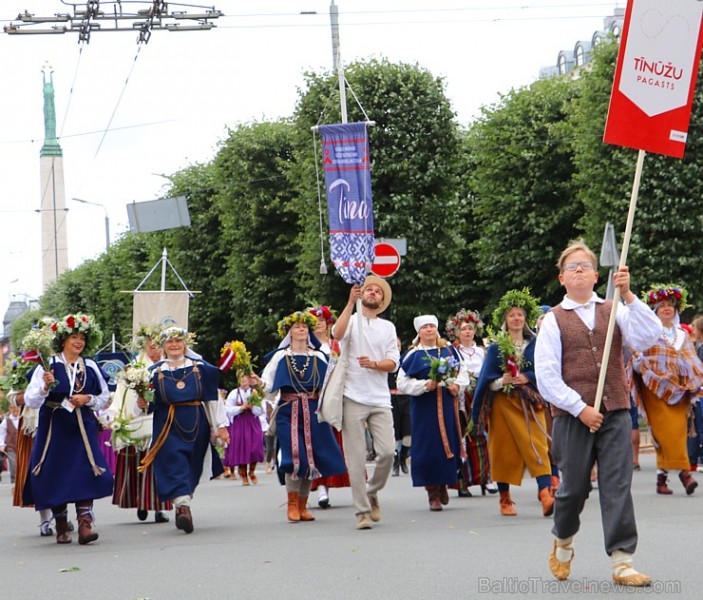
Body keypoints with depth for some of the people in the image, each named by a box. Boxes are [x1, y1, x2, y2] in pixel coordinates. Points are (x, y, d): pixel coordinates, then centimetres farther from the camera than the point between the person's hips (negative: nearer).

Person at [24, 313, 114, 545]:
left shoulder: (91, 367, 7)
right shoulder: (48, 365, -3)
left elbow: (105, 397, 17)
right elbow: (31, 401, -6)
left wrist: (88, 399, -2)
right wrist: (45, 386, -24)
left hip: (83, 427, 2)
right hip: (54, 428, -1)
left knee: (85, 472, -11)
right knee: (55, 476, 3)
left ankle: (85, 523, -13)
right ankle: (61, 527, 16)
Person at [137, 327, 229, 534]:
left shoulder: (200, 368, 6)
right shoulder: (155, 371, 5)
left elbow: (213, 398, 7)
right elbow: (152, 404, 9)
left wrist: (221, 425, 3)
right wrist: (144, 405, -14)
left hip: (196, 425, 2)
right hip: (168, 426, -2)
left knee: (192, 468, 7)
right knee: (175, 465, -16)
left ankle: (182, 508, 20)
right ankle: (183, 506, -26)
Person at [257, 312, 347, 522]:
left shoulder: (318, 357, 11)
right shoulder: (280, 356, 5)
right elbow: (269, 385, -1)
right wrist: (258, 382, -20)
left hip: (312, 412, 3)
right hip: (288, 411, -3)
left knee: (310, 458, 2)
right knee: (295, 456, -14)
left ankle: (302, 506, 11)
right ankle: (292, 505, -5)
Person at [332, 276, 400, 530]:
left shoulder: (388, 327, 16)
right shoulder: (352, 320, 8)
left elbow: (393, 363, 6)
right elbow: (337, 333, -16)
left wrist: (373, 364, -13)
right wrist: (350, 302, -17)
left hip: (380, 399, 2)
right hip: (353, 398, -2)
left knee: (387, 451, -10)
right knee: (356, 458, -5)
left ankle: (372, 492, 16)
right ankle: (362, 511, 0)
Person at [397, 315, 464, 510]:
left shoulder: (449, 350, 9)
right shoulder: (413, 354, -1)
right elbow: (402, 383, -4)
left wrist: (456, 385, -4)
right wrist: (424, 385, -17)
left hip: (447, 406, 3)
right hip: (424, 408, -3)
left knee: (449, 445, 5)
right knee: (429, 449, -4)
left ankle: (443, 485, 26)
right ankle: (433, 495, 3)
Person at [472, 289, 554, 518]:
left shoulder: (535, 345, 8)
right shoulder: (495, 348, 5)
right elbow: (487, 381, 0)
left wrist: (527, 378, -16)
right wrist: (502, 381, -19)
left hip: (530, 403, 0)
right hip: (503, 404, 0)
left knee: (537, 446, -13)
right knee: (504, 450, 2)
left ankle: (546, 494, -23)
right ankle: (505, 499, 14)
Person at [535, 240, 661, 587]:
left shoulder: (613, 311, 9)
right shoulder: (554, 320, 3)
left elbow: (649, 336, -7)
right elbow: (546, 376, -2)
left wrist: (627, 295, -15)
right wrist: (580, 408, -10)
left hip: (615, 413, 1)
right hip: (572, 415, -1)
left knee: (618, 486, -4)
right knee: (575, 487, 6)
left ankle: (621, 561, -1)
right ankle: (562, 541, 34)